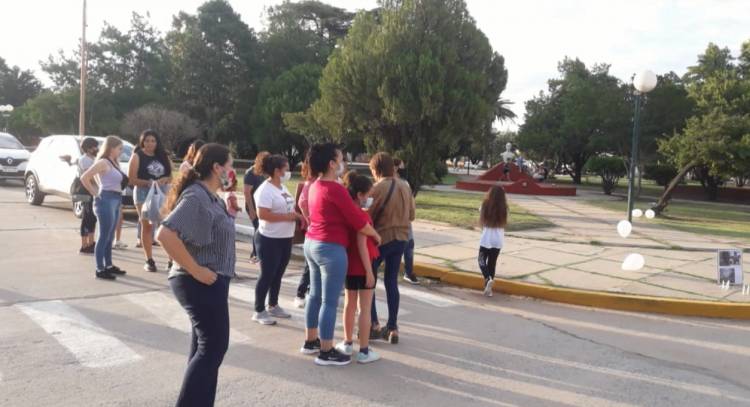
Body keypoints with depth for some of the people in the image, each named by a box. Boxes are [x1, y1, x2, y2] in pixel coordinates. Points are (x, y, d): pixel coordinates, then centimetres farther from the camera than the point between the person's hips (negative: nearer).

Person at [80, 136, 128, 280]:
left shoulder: (113, 163, 14)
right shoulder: (103, 162, -12)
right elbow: (84, 178, -19)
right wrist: (95, 193, -13)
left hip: (115, 200, 9)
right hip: (106, 200, -9)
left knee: (109, 236, 15)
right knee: (104, 236, -6)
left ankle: (109, 266, 24)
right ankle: (100, 269, -1)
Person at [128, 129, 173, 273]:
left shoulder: (163, 156, 12)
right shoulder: (137, 156, 0)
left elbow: (170, 176, 14)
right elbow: (131, 179, -8)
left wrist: (164, 180, -8)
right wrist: (148, 182, -21)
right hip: (144, 193, -3)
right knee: (147, 225, 1)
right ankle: (149, 260, 7)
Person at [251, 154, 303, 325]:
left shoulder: (282, 187, 11)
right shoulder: (265, 190, -18)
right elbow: (262, 215, -26)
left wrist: (298, 216, 2)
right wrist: (287, 217, -22)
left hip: (285, 238, 9)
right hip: (270, 240, -9)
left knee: (278, 274, 17)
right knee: (267, 275, 0)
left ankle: (273, 306, 30)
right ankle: (259, 311, 12)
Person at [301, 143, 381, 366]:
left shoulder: (314, 187, 9)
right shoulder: (336, 189, -18)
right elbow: (358, 222, -14)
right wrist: (376, 235, 1)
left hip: (312, 244, 10)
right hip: (331, 248, -10)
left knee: (315, 295, 18)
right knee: (330, 301, -1)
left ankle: (310, 341, 29)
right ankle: (326, 352, 8)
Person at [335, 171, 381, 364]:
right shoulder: (362, 215, -19)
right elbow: (362, 245, -20)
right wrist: (369, 271, -16)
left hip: (348, 265, 7)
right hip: (362, 267, -7)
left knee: (350, 304, 18)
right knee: (365, 308, 1)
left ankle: (347, 343, 28)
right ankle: (364, 351, 6)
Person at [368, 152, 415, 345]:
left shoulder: (377, 189, -17)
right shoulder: (406, 187, 4)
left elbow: (368, 217, -13)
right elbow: (411, 215, 10)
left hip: (381, 239, -6)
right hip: (401, 239, 6)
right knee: (392, 282, 12)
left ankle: (374, 325, 10)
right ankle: (392, 328, 14)